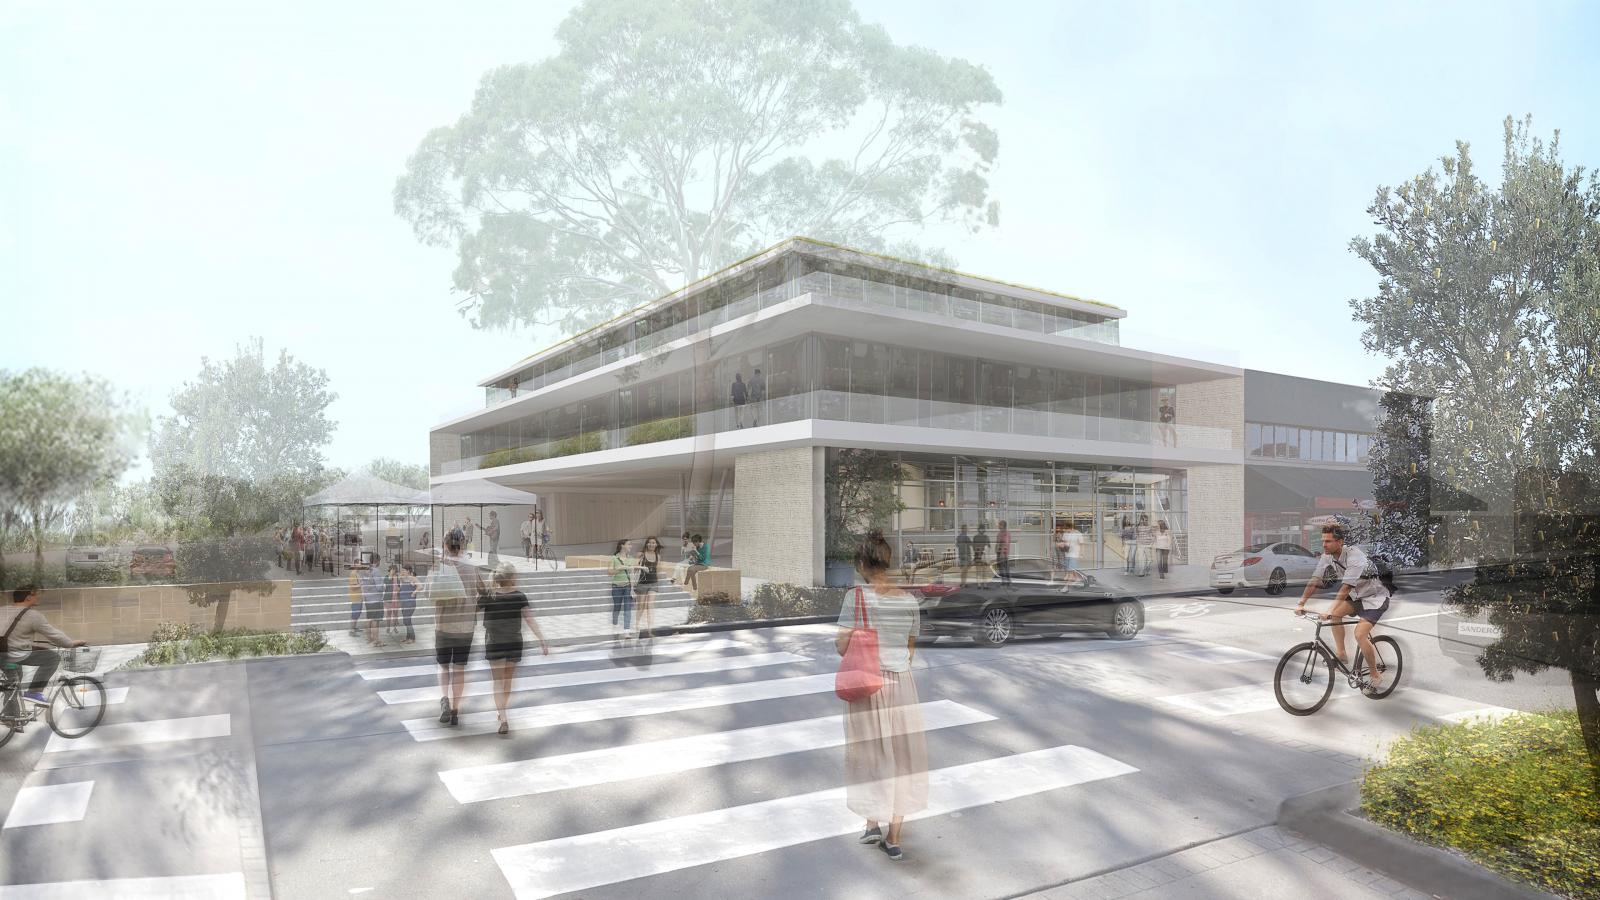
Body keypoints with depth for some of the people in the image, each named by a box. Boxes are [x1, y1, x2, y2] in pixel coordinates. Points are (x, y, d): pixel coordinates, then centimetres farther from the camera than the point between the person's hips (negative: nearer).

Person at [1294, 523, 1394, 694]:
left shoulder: (1354, 556, -31)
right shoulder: (1328, 556, -9)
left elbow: (1346, 587, -37)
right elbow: (1315, 580, -9)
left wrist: (1330, 610, -44)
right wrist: (1301, 603, -18)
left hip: (1376, 597, -8)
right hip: (1358, 596, 8)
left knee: (1359, 634, -20)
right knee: (1335, 613, -11)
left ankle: (1375, 675, -1)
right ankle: (1341, 655, 3)